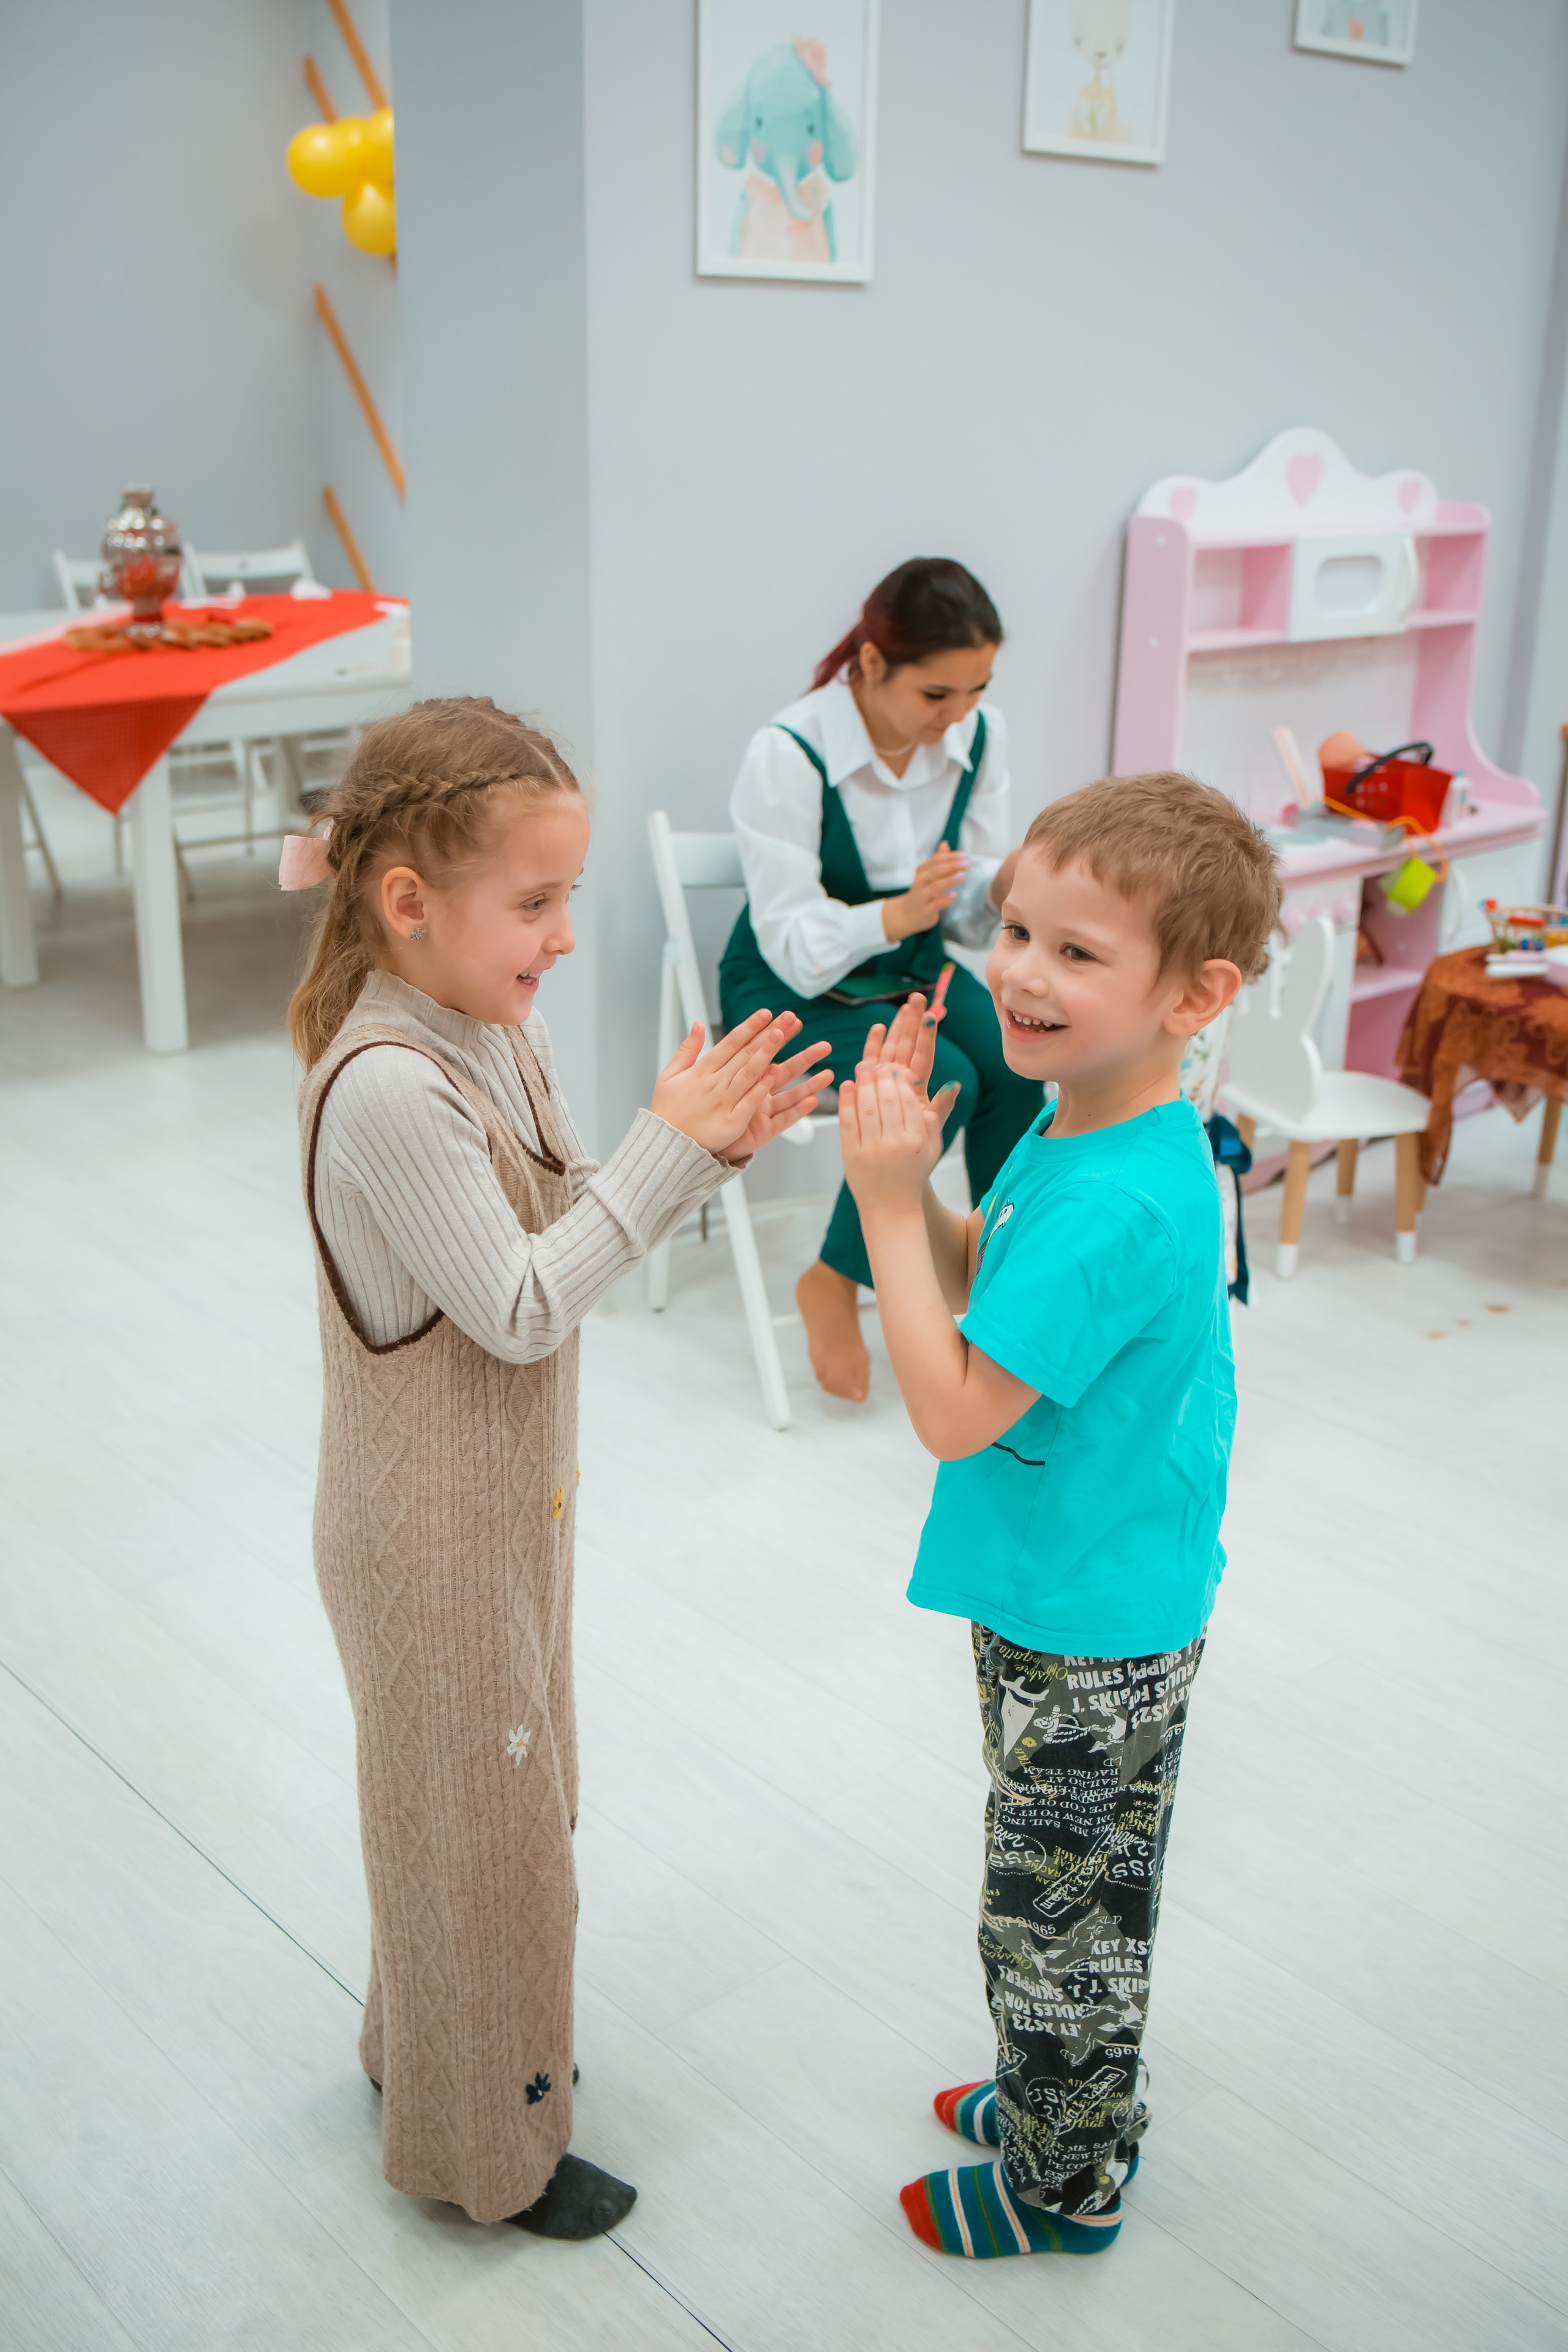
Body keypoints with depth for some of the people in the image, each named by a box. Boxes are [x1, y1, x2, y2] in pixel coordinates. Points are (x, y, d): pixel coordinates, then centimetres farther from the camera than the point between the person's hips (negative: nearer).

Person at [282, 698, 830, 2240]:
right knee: (477, 1819, 9)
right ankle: (487, 2146, 31)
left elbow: (570, 1229, 4)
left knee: (498, 1802, 25)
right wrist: (671, 1145, -26)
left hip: (505, 1503, 9)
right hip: (432, 1533, -9)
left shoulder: (488, 1031, 0)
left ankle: (433, 2047, 48)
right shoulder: (387, 1086, -29)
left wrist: (702, 1146, -12)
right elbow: (519, 1308, -27)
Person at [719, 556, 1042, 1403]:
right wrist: (896, 914, -40)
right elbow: (795, 946, -22)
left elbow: (970, 918, -1)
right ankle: (833, 1283, -8)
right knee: (940, 1082, -29)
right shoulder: (787, 754, -21)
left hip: (909, 968, 5)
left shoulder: (978, 737, -6)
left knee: (1016, 1067, -25)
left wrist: (1004, 884, -25)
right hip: (788, 989, -5)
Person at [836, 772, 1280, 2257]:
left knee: (1060, 1917, 13)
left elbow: (953, 1409, -30)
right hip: (1069, 1596, 9)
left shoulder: (1118, 1207, -33)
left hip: (1091, 1632, -9)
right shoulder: (1078, 1126, -3)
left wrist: (888, 1200, -27)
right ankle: (1073, 2107, 49)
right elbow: (989, 1285, 8)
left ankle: (1063, 2187, 36)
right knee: (1070, 1905, 27)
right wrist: (910, 1166, -7)